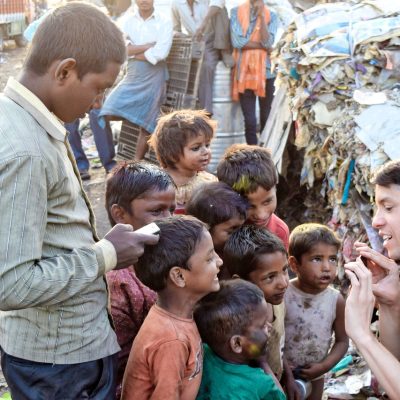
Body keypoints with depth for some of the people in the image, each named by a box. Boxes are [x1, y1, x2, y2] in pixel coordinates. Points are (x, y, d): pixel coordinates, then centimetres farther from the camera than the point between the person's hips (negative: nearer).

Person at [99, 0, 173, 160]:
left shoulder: (164, 23, -4)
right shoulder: (126, 20, 4)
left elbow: (159, 54, -17)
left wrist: (132, 52, -6)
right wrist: (149, 45, -13)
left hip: (154, 80, -2)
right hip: (132, 77, 2)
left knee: (146, 125, 4)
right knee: (110, 114, -13)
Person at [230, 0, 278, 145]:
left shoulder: (271, 15, 5)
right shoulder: (236, 12, 3)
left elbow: (267, 42, -9)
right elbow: (237, 41, -8)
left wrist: (262, 16, -12)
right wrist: (262, 46, -8)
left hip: (266, 71, 1)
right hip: (244, 72, -1)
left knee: (266, 119, 6)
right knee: (250, 120, -2)